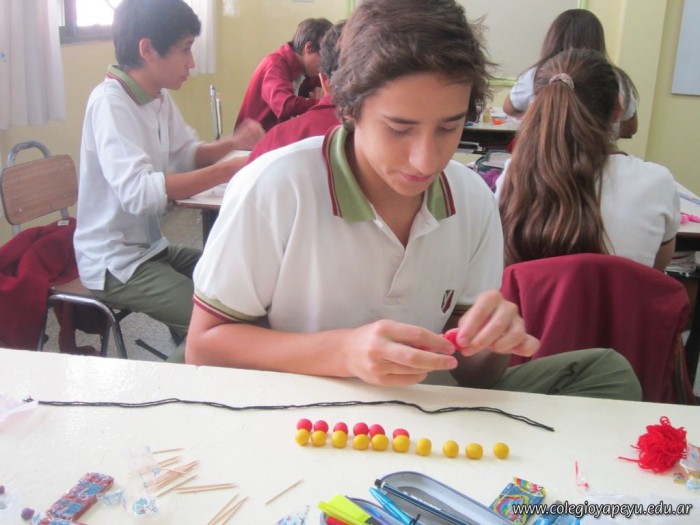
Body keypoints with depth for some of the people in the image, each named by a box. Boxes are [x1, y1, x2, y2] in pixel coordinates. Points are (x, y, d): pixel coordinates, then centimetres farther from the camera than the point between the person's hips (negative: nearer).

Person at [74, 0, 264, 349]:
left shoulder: (158, 97, 2)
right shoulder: (109, 102, -21)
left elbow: (186, 156, 14)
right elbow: (136, 192, -34)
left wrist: (232, 144, -6)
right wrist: (227, 171, -34)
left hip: (151, 249, 9)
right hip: (114, 263, -8)